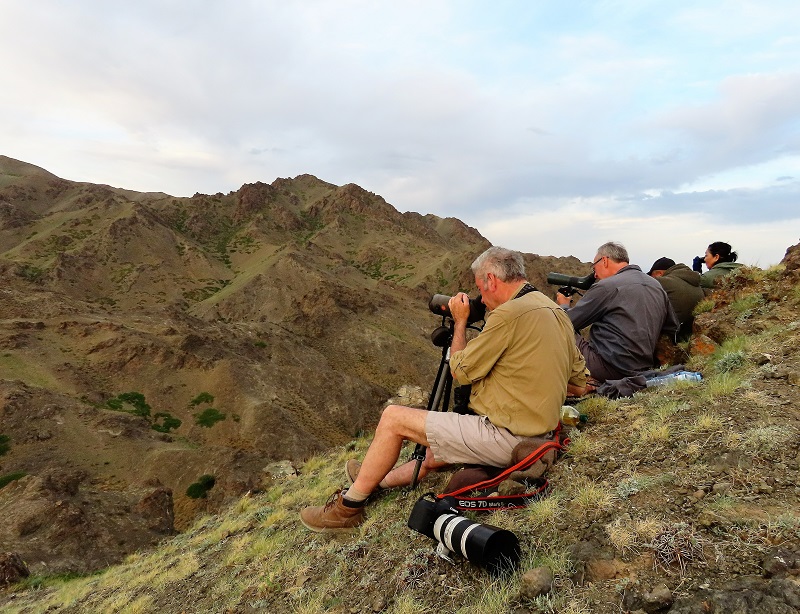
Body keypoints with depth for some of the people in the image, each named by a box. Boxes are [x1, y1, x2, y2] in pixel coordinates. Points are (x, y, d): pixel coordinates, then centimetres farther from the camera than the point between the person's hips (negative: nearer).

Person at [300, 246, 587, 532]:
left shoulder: (509, 313, -19)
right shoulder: (558, 313, 10)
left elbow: (460, 372, -9)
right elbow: (579, 385, 16)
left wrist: (460, 321, 3)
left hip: (505, 437, -10)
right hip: (532, 438, 10)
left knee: (393, 418, -3)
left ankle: (348, 507, 12)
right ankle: (376, 480, 46)